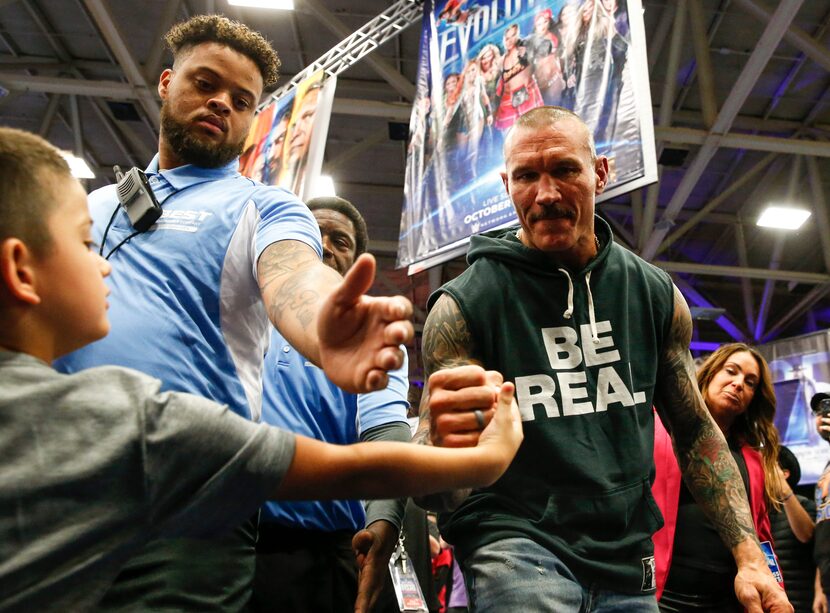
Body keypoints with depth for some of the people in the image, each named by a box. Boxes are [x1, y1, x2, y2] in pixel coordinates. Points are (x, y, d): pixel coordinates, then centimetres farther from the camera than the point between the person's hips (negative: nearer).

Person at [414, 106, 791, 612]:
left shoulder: (657, 295, 1)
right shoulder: (463, 306, -12)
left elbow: (695, 431, 10)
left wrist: (750, 555, 2)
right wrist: (443, 444, -36)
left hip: (628, 559, 4)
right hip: (517, 544, -4)